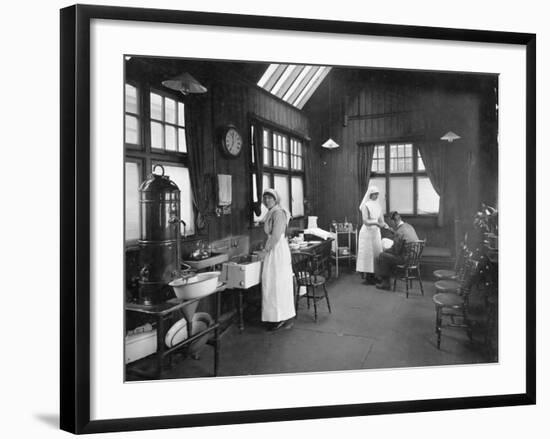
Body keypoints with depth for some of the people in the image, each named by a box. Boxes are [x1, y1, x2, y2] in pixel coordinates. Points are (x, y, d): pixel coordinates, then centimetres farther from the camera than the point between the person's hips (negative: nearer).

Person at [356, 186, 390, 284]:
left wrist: (385, 225, -9)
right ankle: (367, 277, 4)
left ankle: (374, 275, 15)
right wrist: (376, 222, -29)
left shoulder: (378, 205, 9)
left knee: (377, 252, 6)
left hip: (376, 232, 7)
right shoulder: (365, 205, -10)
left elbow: (381, 219, 10)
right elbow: (365, 221, -16)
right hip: (367, 232, -6)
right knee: (368, 253, -2)